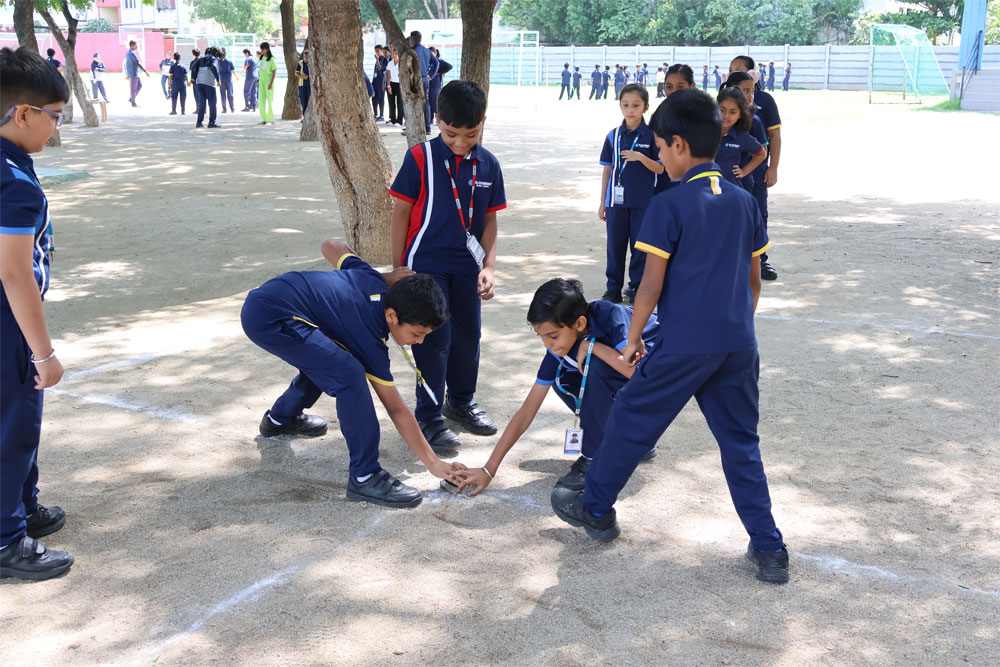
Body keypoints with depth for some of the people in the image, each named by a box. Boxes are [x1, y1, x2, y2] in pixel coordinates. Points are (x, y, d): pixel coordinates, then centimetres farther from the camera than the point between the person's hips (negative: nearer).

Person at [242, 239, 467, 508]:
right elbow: (396, 409, -8)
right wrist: (434, 463, -5)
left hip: (262, 298, 10)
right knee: (349, 375, -20)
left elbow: (331, 246, 21)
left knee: (323, 360, 30)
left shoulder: (372, 280, 4)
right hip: (271, 319, -10)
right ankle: (365, 477, -13)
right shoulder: (372, 341, -13)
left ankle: (280, 419, 54)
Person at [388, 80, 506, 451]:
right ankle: (428, 417, 11)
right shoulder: (420, 158, -11)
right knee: (434, 339, -3)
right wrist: (397, 269, -7)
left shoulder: (488, 165, -1)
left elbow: (489, 219, 5)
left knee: (468, 335, 14)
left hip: (467, 266, 4)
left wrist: (489, 266, -5)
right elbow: (401, 212, -7)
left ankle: (461, 401, 35)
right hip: (425, 264, -4)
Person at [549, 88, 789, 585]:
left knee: (631, 419, 13)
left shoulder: (669, 205, -11)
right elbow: (753, 281, 13)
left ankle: (595, 509, 30)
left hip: (684, 345, -6)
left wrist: (633, 338, 2)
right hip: (738, 345, 6)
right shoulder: (743, 202, 8)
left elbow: (652, 284, -10)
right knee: (741, 442, 14)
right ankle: (769, 549, 14)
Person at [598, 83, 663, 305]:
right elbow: (607, 170, 7)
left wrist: (641, 157, -23)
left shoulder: (652, 135, -4)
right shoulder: (613, 136, 3)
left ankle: (637, 287, 17)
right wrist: (602, 203, 8)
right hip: (616, 199, 2)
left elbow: (660, 168, -5)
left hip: (643, 201, -2)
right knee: (615, 244, 7)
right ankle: (614, 287, 18)